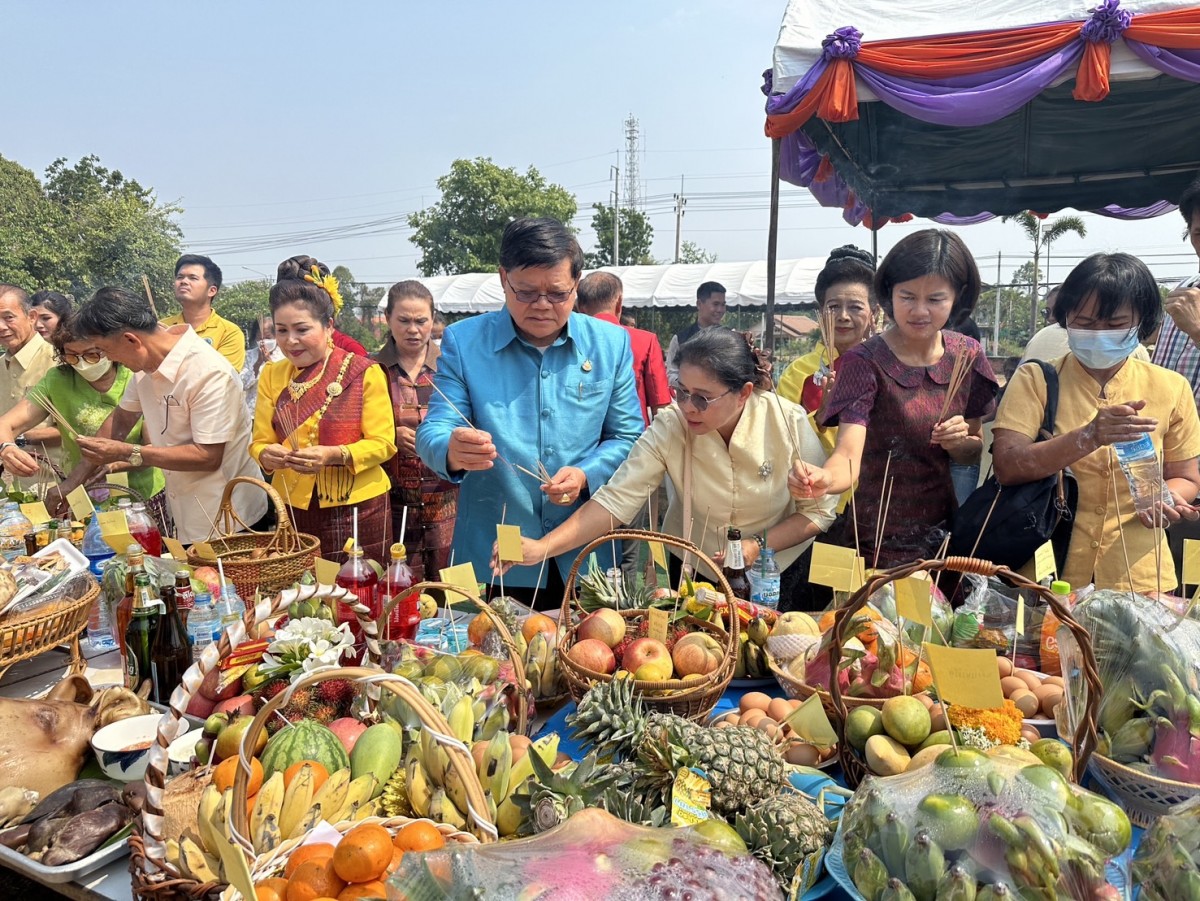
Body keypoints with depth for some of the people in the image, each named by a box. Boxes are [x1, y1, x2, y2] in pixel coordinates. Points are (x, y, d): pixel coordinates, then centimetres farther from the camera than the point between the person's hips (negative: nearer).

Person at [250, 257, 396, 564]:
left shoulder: (364, 373, -6)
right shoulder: (272, 376, 8)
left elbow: (382, 443, -8)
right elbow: (260, 441, 7)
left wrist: (335, 455, -23)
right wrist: (267, 455, -15)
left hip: (357, 507, -3)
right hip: (293, 507, 3)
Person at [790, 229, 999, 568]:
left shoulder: (967, 356, 0)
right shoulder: (865, 361, -15)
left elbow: (973, 454, 10)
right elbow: (849, 455, -28)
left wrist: (960, 442, -12)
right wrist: (824, 479, -49)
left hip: (943, 531, 5)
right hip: (879, 537, -5)